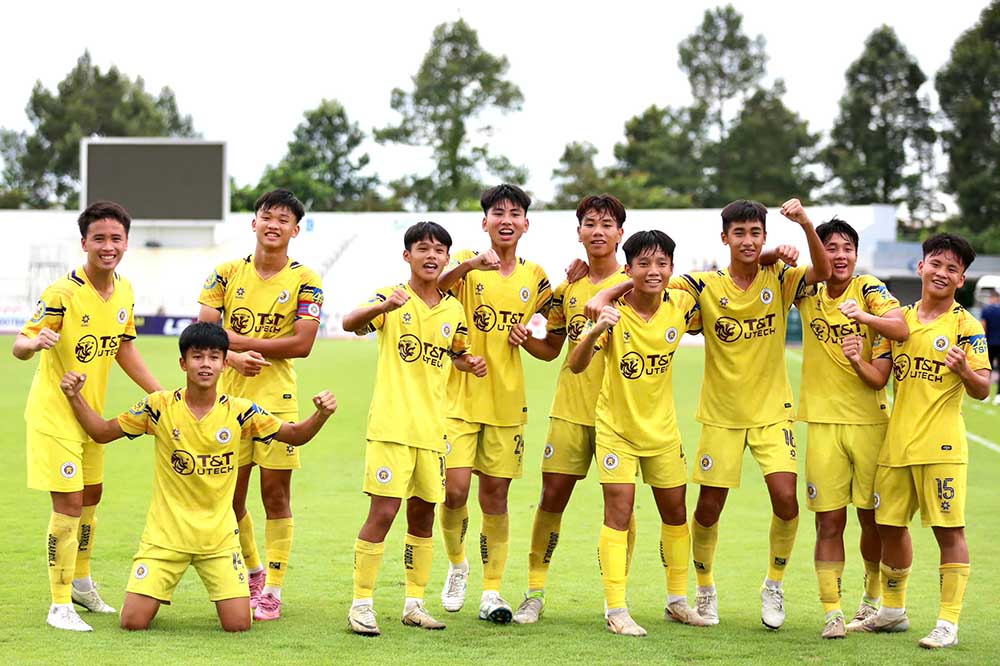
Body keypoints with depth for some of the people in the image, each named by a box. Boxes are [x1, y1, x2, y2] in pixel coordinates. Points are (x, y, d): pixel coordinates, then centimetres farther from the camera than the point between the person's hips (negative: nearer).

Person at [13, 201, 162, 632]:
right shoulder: (62, 293, -22)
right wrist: (35, 342, -46)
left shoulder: (124, 292, 0)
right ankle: (60, 605, -1)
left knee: (91, 497, 19)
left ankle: (80, 583, 40)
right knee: (68, 504, -10)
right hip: (54, 413, -7)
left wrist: (162, 395, 12)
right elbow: (20, 345, -23)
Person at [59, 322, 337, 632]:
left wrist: (320, 415, -16)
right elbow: (102, 432, 3)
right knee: (133, 623, -9)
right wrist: (75, 397, -12)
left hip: (219, 536, 1)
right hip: (165, 533, -1)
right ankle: (154, 595, 27)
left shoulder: (239, 412, -5)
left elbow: (296, 435, 4)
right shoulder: (160, 406, -7)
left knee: (238, 625, -8)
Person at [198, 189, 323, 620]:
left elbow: (302, 343, -12)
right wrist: (233, 357, -19)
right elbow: (203, 332, -1)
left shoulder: (304, 281, -2)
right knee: (231, 498, 6)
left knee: (276, 495, -1)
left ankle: (272, 590, 7)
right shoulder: (227, 274, 5)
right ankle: (253, 573, 28)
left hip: (277, 399, -2)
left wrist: (239, 340, -12)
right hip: (230, 398, 3)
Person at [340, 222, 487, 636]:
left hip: (431, 427, 5)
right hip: (391, 423, -5)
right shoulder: (392, 299, -6)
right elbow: (350, 323, -24)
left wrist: (470, 364, 3)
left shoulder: (454, 310, 10)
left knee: (423, 515, 10)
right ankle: (361, 605, -1)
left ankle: (414, 602, 21)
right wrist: (383, 306, -44)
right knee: (383, 512, -9)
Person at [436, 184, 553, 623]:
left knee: (495, 496, 4)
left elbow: (550, 349, 15)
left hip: (507, 402, 3)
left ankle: (492, 592, 12)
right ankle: (457, 564, 18)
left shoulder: (535, 277, 7)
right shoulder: (467, 265, -3)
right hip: (460, 397, -3)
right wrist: (469, 265, -46)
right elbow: (436, 286, -27)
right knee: (455, 491, -10)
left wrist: (527, 340, -8)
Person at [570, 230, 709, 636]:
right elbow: (576, 366, -30)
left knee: (675, 511, 13)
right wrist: (595, 332, -50)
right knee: (619, 513, -9)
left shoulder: (680, 306, -11)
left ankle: (677, 601, 27)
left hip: (662, 427, 4)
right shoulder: (614, 312, -21)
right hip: (617, 427, -4)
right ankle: (616, 610, -5)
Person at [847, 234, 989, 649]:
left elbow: (982, 390, -9)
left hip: (940, 444, -5)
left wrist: (963, 370, -29)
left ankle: (948, 623, -2)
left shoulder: (966, 326, -3)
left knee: (949, 530, -5)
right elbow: (879, 377, 9)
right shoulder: (900, 319, 12)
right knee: (890, 525, 13)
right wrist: (857, 361, -11)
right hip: (896, 443, 6)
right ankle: (893, 611, 29)